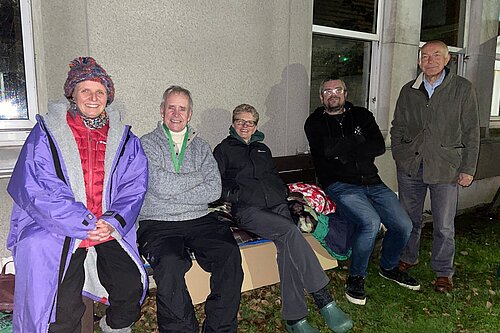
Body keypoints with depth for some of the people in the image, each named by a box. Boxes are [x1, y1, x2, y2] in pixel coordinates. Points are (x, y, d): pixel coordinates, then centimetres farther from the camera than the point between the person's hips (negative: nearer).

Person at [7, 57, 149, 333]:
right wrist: (85, 225, -14)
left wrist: (112, 222, -10)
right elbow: (36, 191, -6)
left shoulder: (124, 139, 12)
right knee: (63, 304, -20)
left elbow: (133, 187, 7)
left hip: (110, 231, 3)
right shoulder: (45, 134, 4)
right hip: (56, 230, -2)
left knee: (132, 287, -14)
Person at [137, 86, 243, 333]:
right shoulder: (147, 144, 8)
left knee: (229, 254, -24)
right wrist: (198, 177, 2)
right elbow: (160, 185, -10)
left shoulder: (200, 146, 17)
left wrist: (172, 192, -6)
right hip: (158, 224, -2)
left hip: (199, 220, 3)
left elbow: (214, 190, 2)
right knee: (170, 263, -32)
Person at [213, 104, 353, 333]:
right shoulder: (224, 149, 17)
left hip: (276, 204, 5)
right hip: (248, 209, -4)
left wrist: (284, 193, 14)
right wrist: (235, 195, -6)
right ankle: (324, 300, -31)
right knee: (291, 231, -31)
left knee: (287, 243, -27)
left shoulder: (262, 149, 31)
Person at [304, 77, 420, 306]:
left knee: (404, 225, -4)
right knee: (370, 222, -28)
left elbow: (379, 146, -2)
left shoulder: (361, 115, 15)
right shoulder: (315, 122, 5)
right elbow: (327, 149, -16)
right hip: (340, 184, -5)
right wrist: (358, 141, -4)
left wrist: (345, 152, -10)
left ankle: (388, 267, 27)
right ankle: (356, 278, -4)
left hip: (371, 182, 5)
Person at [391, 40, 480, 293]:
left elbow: (471, 133, 2)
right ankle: (408, 258, 33)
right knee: (409, 218, 13)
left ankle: (443, 272, 22)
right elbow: (397, 127, 15)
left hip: (446, 168, -2)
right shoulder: (408, 91, 10)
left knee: (444, 226, 4)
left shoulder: (463, 89, 2)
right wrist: (399, 156, 4)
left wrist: (468, 169, -2)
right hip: (410, 166, 3)